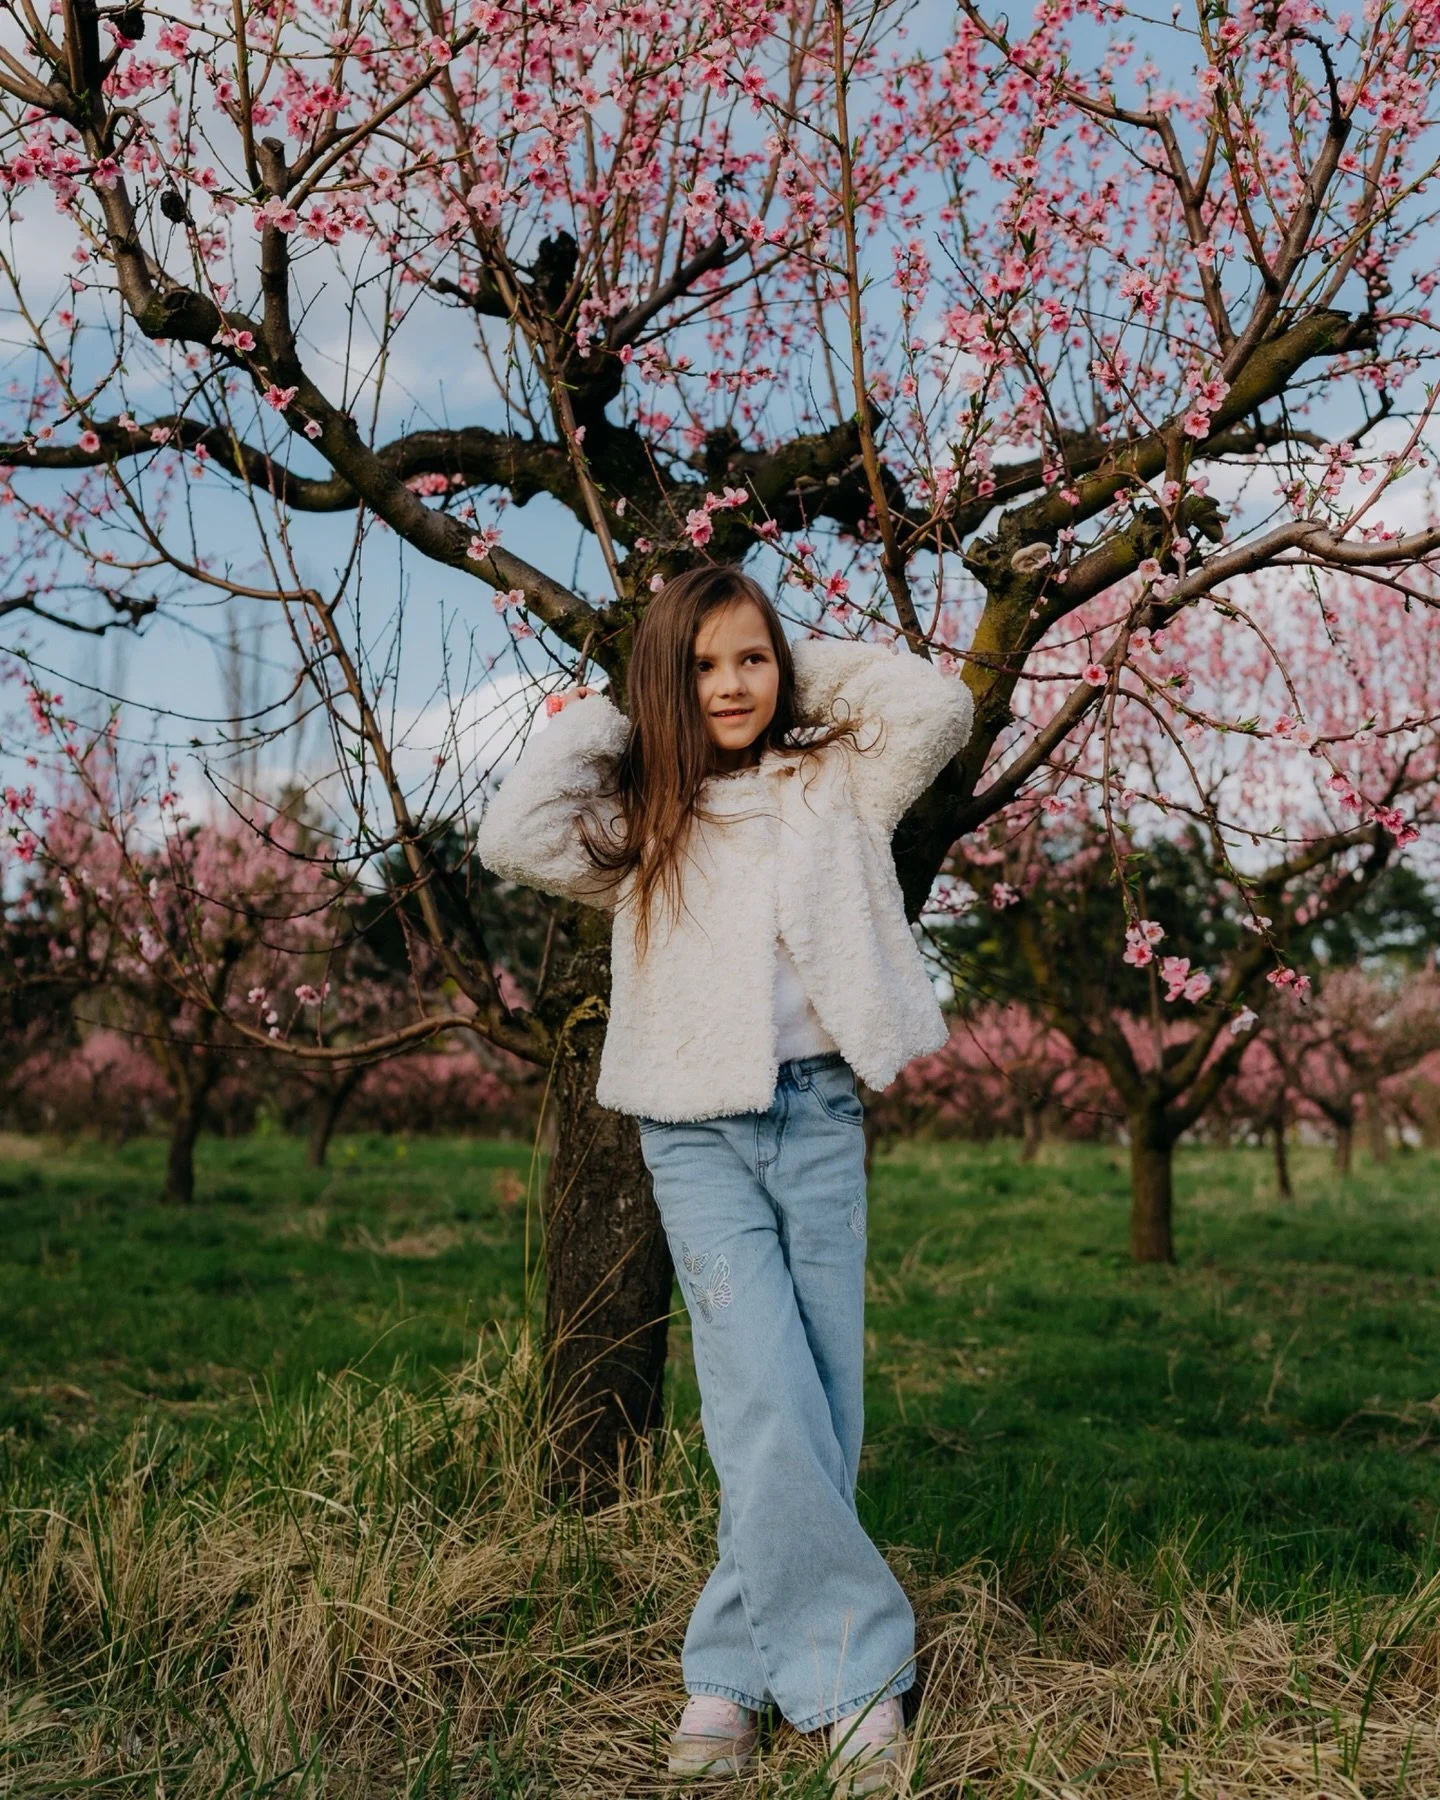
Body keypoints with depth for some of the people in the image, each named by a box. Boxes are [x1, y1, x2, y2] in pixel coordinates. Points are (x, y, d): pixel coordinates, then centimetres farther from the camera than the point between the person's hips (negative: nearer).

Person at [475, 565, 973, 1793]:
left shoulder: (830, 785, 9)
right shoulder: (639, 817, 7)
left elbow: (939, 705, -4)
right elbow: (515, 838, -9)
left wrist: (810, 666, 6)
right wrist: (598, 715, 1)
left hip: (821, 1116, 2)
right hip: (698, 1134, -1)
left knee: (819, 1409, 3)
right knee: (767, 1406, -11)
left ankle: (732, 1670, 15)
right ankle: (857, 1671, 1)